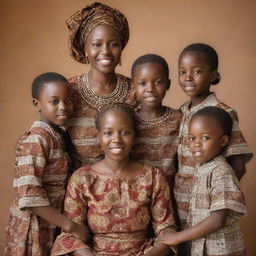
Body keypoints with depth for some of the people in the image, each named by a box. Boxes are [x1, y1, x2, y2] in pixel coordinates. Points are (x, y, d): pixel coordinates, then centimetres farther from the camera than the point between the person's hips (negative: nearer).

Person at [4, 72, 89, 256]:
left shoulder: (60, 134, 4)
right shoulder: (36, 140, -19)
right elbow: (29, 194, -25)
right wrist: (71, 226, -22)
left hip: (54, 225, 7)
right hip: (35, 226, -7)